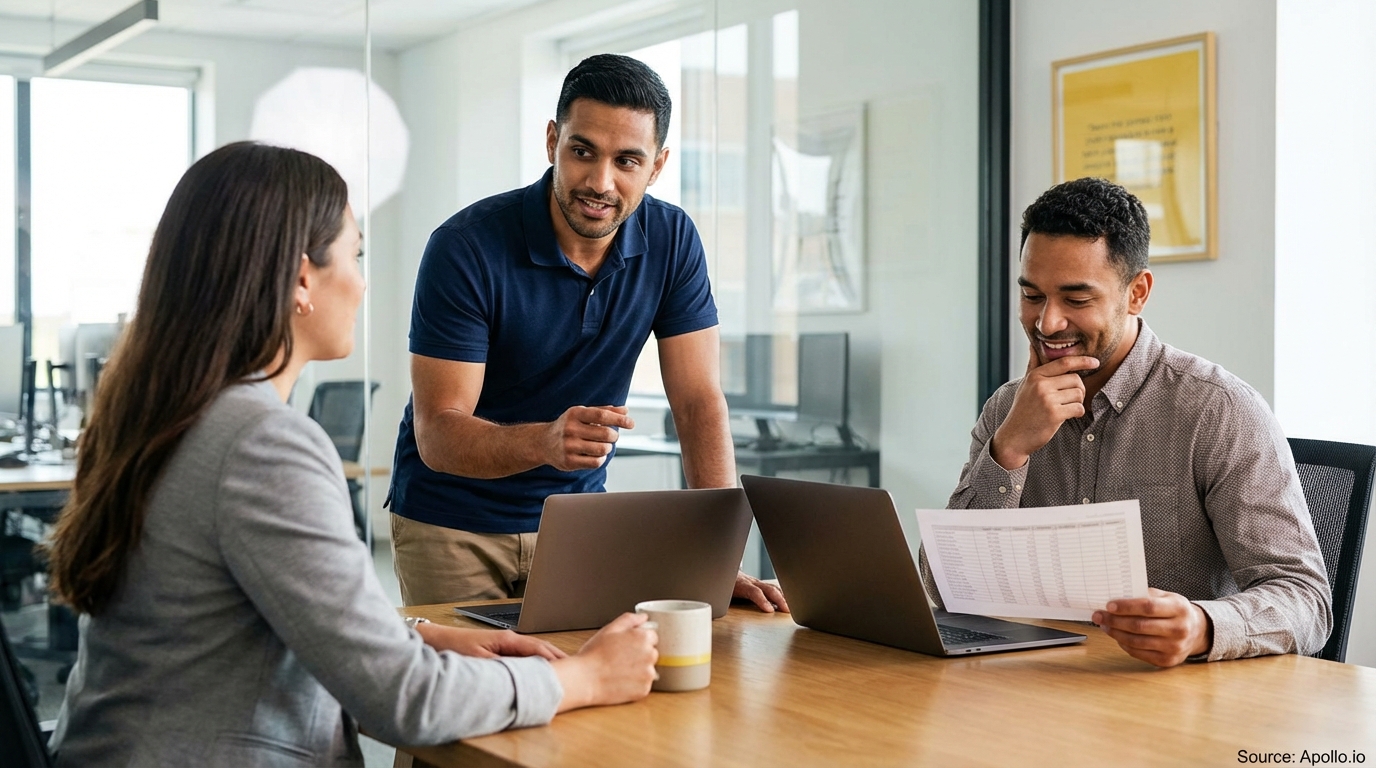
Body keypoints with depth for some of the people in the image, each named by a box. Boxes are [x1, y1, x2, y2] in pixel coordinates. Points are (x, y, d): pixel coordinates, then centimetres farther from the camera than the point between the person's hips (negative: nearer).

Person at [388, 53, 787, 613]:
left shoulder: (671, 241, -8)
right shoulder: (466, 247, -21)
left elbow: (699, 402, -10)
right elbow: (437, 434, -23)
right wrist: (546, 442, -43)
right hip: (453, 524, -3)